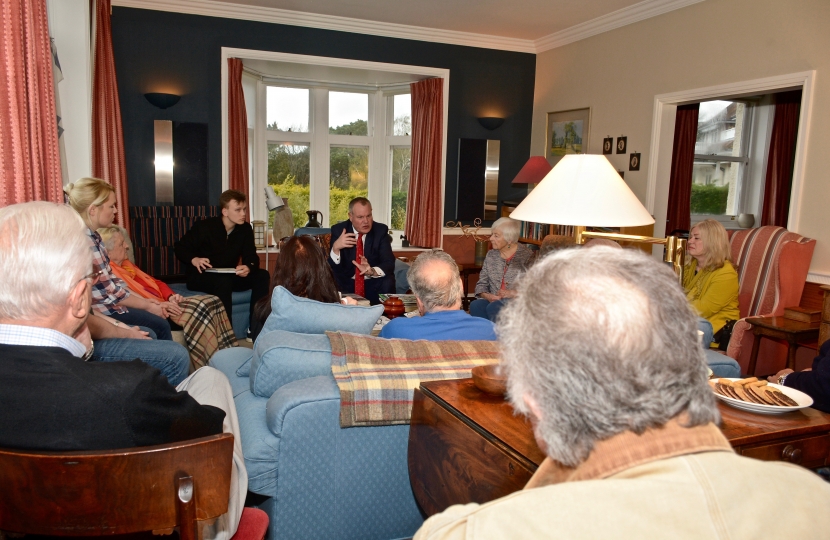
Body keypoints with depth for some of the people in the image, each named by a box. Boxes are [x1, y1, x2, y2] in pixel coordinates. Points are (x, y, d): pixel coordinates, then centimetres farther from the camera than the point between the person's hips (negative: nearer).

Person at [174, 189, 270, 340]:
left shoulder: (245, 229, -1)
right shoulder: (204, 227, -12)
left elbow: (252, 257, -6)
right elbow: (180, 247, -7)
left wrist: (249, 267, -31)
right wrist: (193, 259, -29)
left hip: (229, 276, 5)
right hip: (200, 277, -4)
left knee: (262, 275, -18)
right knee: (223, 281, -38)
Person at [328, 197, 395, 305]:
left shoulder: (381, 230, -4)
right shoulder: (338, 230, -4)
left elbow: (389, 264, -13)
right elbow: (332, 268, -10)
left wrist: (372, 271, -35)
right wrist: (335, 247, -31)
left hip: (374, 283, 0)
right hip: (346, 283, 0)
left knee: (387, 283, -30)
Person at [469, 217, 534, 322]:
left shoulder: (526, 255, -2)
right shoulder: (491, 255, 14)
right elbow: (481, 284, 14)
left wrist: (513, 293, -17)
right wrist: (487, 296, -6)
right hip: (493, 300, 4)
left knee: (494, 307, -35)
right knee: (475, 305, -29)